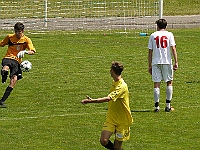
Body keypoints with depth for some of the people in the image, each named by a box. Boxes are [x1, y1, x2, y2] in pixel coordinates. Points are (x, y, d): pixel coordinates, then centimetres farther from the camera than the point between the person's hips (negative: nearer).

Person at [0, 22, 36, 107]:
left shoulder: (26, 40, 1)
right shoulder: (9, 37, 5)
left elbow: (33, 51, -10)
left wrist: (25, 52, -29)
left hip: (17, 61, 1)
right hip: (8, 58, -1)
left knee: (14, 79, -16)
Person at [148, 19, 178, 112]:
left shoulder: (153, 35, 8)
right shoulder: (169, 34, 4)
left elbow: (150, 52, 7)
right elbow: (173, 48, -4)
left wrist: (150, 66, 12)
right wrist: (176, 62, -4)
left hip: (156, 62, 1)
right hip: (167, 62, -1)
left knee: (156, 84, 3)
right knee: (169, 82, 11)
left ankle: (157, 106, 0)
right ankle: (168, 106, 8)